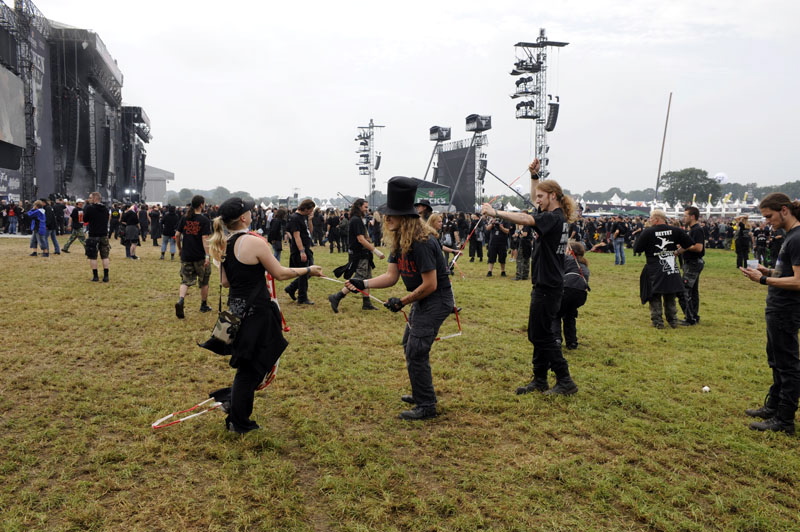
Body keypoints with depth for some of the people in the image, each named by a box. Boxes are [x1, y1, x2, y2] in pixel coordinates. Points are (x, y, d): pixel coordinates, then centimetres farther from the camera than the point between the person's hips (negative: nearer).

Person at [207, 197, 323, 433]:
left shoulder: (223, 245, 4)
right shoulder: (254, 242, -19)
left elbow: (225, 282, 9)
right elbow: (280, 273, -13)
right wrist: (308, 270, -1)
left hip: (236, 308, 8)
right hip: (255, 312, -7)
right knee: (250, 368, 7)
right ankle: (239, 423, 20)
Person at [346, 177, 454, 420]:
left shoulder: (422, 243, -27)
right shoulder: (399, 242, 2)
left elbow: (430, 285, -26)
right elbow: (391, 276, 2)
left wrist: (402, 302, -16)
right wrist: (363, 284, -11)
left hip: (436, 301, -10)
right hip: (421, 300, 10)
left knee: (416, 352, -9)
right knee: (409, 344, 20)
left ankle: (426, 406, 4)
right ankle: (421, 393, 36)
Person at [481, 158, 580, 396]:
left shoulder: (554, 218, -17)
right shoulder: (556, 216, 12)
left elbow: (526, 219, -34)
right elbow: (535, 197, 27)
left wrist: (495, 212, -34)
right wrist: (534, 175, 17)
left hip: (547, 287, -10)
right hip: (545, 284, 10)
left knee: (542, 334, -3)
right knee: (537, 334, 14)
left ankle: (565, 381, 5)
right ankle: (539, 380, 22)